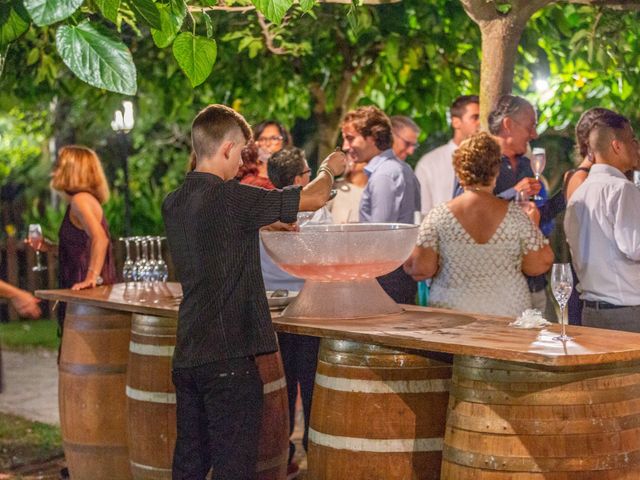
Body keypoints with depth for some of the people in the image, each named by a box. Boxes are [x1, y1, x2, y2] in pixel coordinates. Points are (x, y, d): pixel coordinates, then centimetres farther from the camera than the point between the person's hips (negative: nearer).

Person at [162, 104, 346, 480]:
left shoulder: (174, 203, 7)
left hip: (188, 356, 8)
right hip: (228, 358, -8)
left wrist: (267, 223, 27)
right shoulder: (230, 198, -15)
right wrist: (329, 170, 13)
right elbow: (314, 198, -7)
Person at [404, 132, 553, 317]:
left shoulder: (438, 216, -7)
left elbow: (421, 269, -10)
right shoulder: (516, 215, -5)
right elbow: (539, 265, 0)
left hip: (451, 317, 0)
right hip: (509, 316, 0)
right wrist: (534, 225, 15)